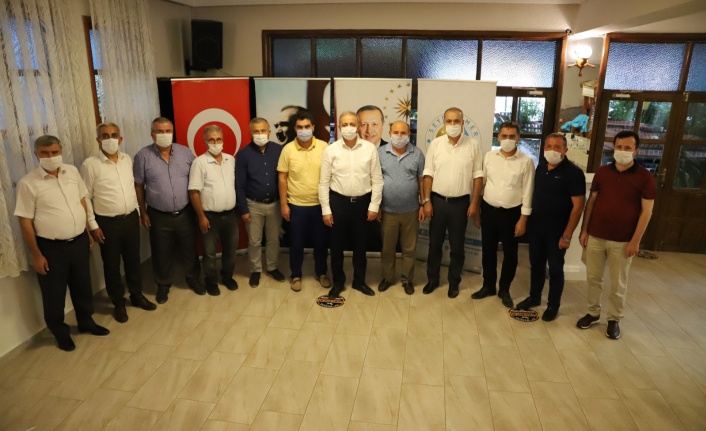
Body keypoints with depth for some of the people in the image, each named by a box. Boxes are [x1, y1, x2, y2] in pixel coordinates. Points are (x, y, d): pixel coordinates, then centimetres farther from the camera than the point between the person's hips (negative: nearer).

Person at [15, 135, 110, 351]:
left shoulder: (72, 172, 0)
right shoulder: (28, 183, -14)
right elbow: (25, 222, -11)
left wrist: (88, 232, 13)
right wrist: (36, 254, -11)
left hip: (79, 241, 5)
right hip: (51, 247, -4)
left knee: (82, 285, 20)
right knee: (54, 293, 11)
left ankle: (86, 321, 40)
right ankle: (60, 332, 31)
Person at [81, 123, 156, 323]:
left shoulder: (127, 159, 3)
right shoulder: (90, 164, -12)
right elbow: (85, 197, -9)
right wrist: (93, 225, -10)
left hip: (131, 218, 4)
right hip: (108, 223, -4)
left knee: (133, 259, 16)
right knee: (112, 264, 10)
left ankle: (137, 295, 34)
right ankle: (118, 303, 26)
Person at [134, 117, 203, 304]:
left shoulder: (185, 152, 0)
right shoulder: (143, 156, -6)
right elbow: (138, 186, -1)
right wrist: (143, 213, -2)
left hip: (185, 213, 2)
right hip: (159, 216, -1)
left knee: (189, 250, 14)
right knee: (162, 254, 12)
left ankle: (193, 278, 36)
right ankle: (163, 285, 32)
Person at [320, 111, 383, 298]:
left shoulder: (370, 149, -3)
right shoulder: (331, 150, -5)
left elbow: (377, 180, 0)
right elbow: (324, 182, -3)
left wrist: (374, 206, -4)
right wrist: (325, 209, -5)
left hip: (363, 202, 1)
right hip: (338, 201, -1)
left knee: (361, 244, 14)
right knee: (337, 245, 10)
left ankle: (359, 280, 33)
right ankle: (338, 281, 29)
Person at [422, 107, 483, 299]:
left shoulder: (473, 145, -4)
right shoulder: (435, 144, -2)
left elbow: (478, 175, -2)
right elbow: (428, 174, 0)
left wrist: (474, 202, -5)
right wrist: (426, 200, -5)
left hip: (460, 202, -1)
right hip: (438, 200, 1)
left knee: (457, 246, 10)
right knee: (435, 243, 12)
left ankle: (454, 282, 27)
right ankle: (433, 279, 28)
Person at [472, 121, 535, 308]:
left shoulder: (526, 161, -7)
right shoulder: (489, 156, 1)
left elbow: (527, 192, -6)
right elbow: (481, 183, 7)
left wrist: (523, 219, -9)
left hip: (511, 213, -2)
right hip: (488, 210, 3)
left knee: (510, 254, 9)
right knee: (488, 251, 13)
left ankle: (504, 289, 27)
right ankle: (488, 286, 31)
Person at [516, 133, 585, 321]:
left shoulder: (574, 172, -14)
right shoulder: (540, 167, 5)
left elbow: (578, 206, -15)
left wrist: (567, 235, -18)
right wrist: (528, 220, 8)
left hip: (557, 230, -5)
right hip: (535, 226, 5)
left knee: (555, 268, 8)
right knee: (536, 264, 16)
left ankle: (553, 305, 24)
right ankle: (534, 297, 33)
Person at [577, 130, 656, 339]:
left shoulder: (644, 177, -6)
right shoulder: (602, 172, 3)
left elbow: (646, 211, -7)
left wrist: (635, 241, -11)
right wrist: (584, 230, 3)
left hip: (622, 241, -3)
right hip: (595, 236, 3)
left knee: (618, 284, 9)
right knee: (593, 277, 12)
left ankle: (614, 319, 25)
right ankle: (593, 313, 28)